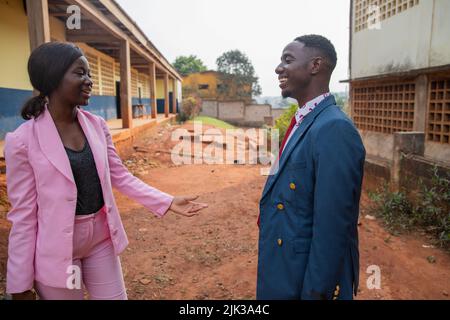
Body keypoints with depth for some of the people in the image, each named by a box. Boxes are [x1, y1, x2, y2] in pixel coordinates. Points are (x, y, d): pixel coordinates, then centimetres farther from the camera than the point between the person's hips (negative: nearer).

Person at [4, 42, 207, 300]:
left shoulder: (97, 125, -2)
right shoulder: (23, 140, -15)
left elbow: (120, 176, 3)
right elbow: (23, 213, -11)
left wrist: (167, 202, -6)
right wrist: (20, 282, -6)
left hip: (102, 239, 5)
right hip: (56, 248, -4)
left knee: (116, 296, 17)